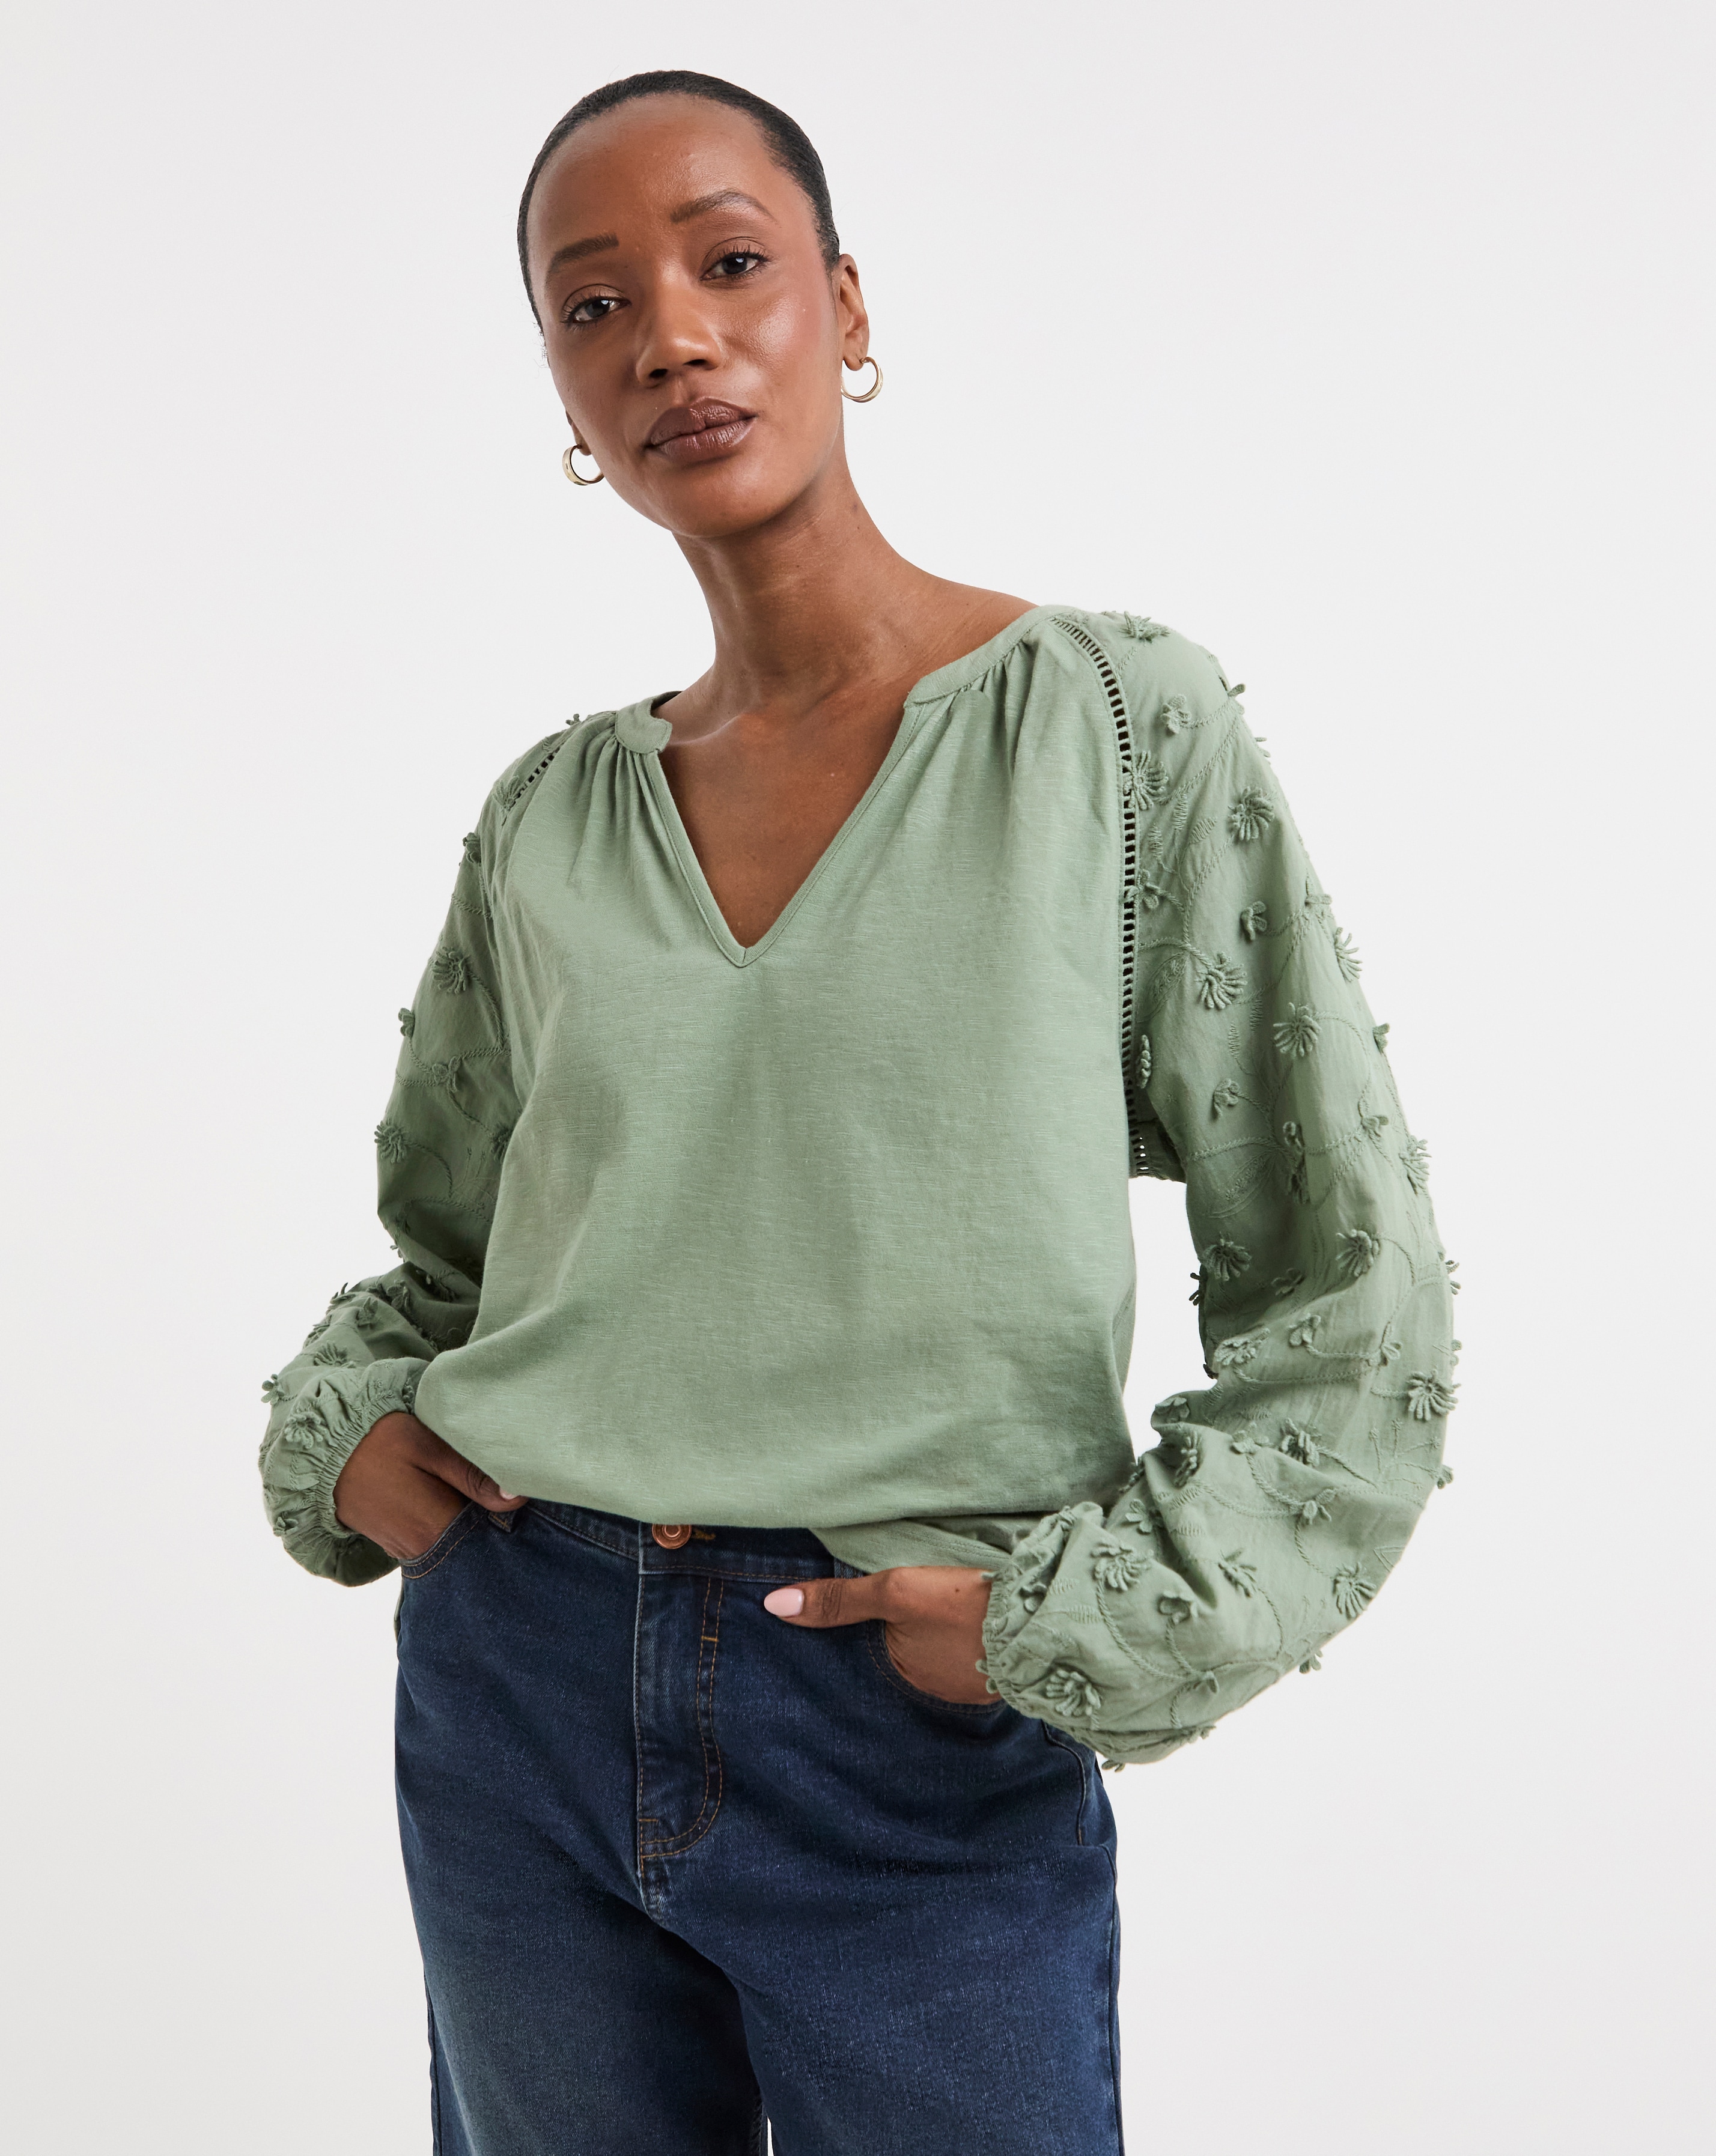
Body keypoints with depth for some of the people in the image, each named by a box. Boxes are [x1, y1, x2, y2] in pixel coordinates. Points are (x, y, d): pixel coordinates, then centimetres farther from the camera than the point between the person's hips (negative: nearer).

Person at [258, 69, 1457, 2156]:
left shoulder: (1119, 723, -6)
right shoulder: (550, 814, 3)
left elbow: (1352, 1297, -5)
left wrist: (1078, 1609, -12)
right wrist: (343, 1434, -1)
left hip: (928, 1744, -3)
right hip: (516, 1692, 4)